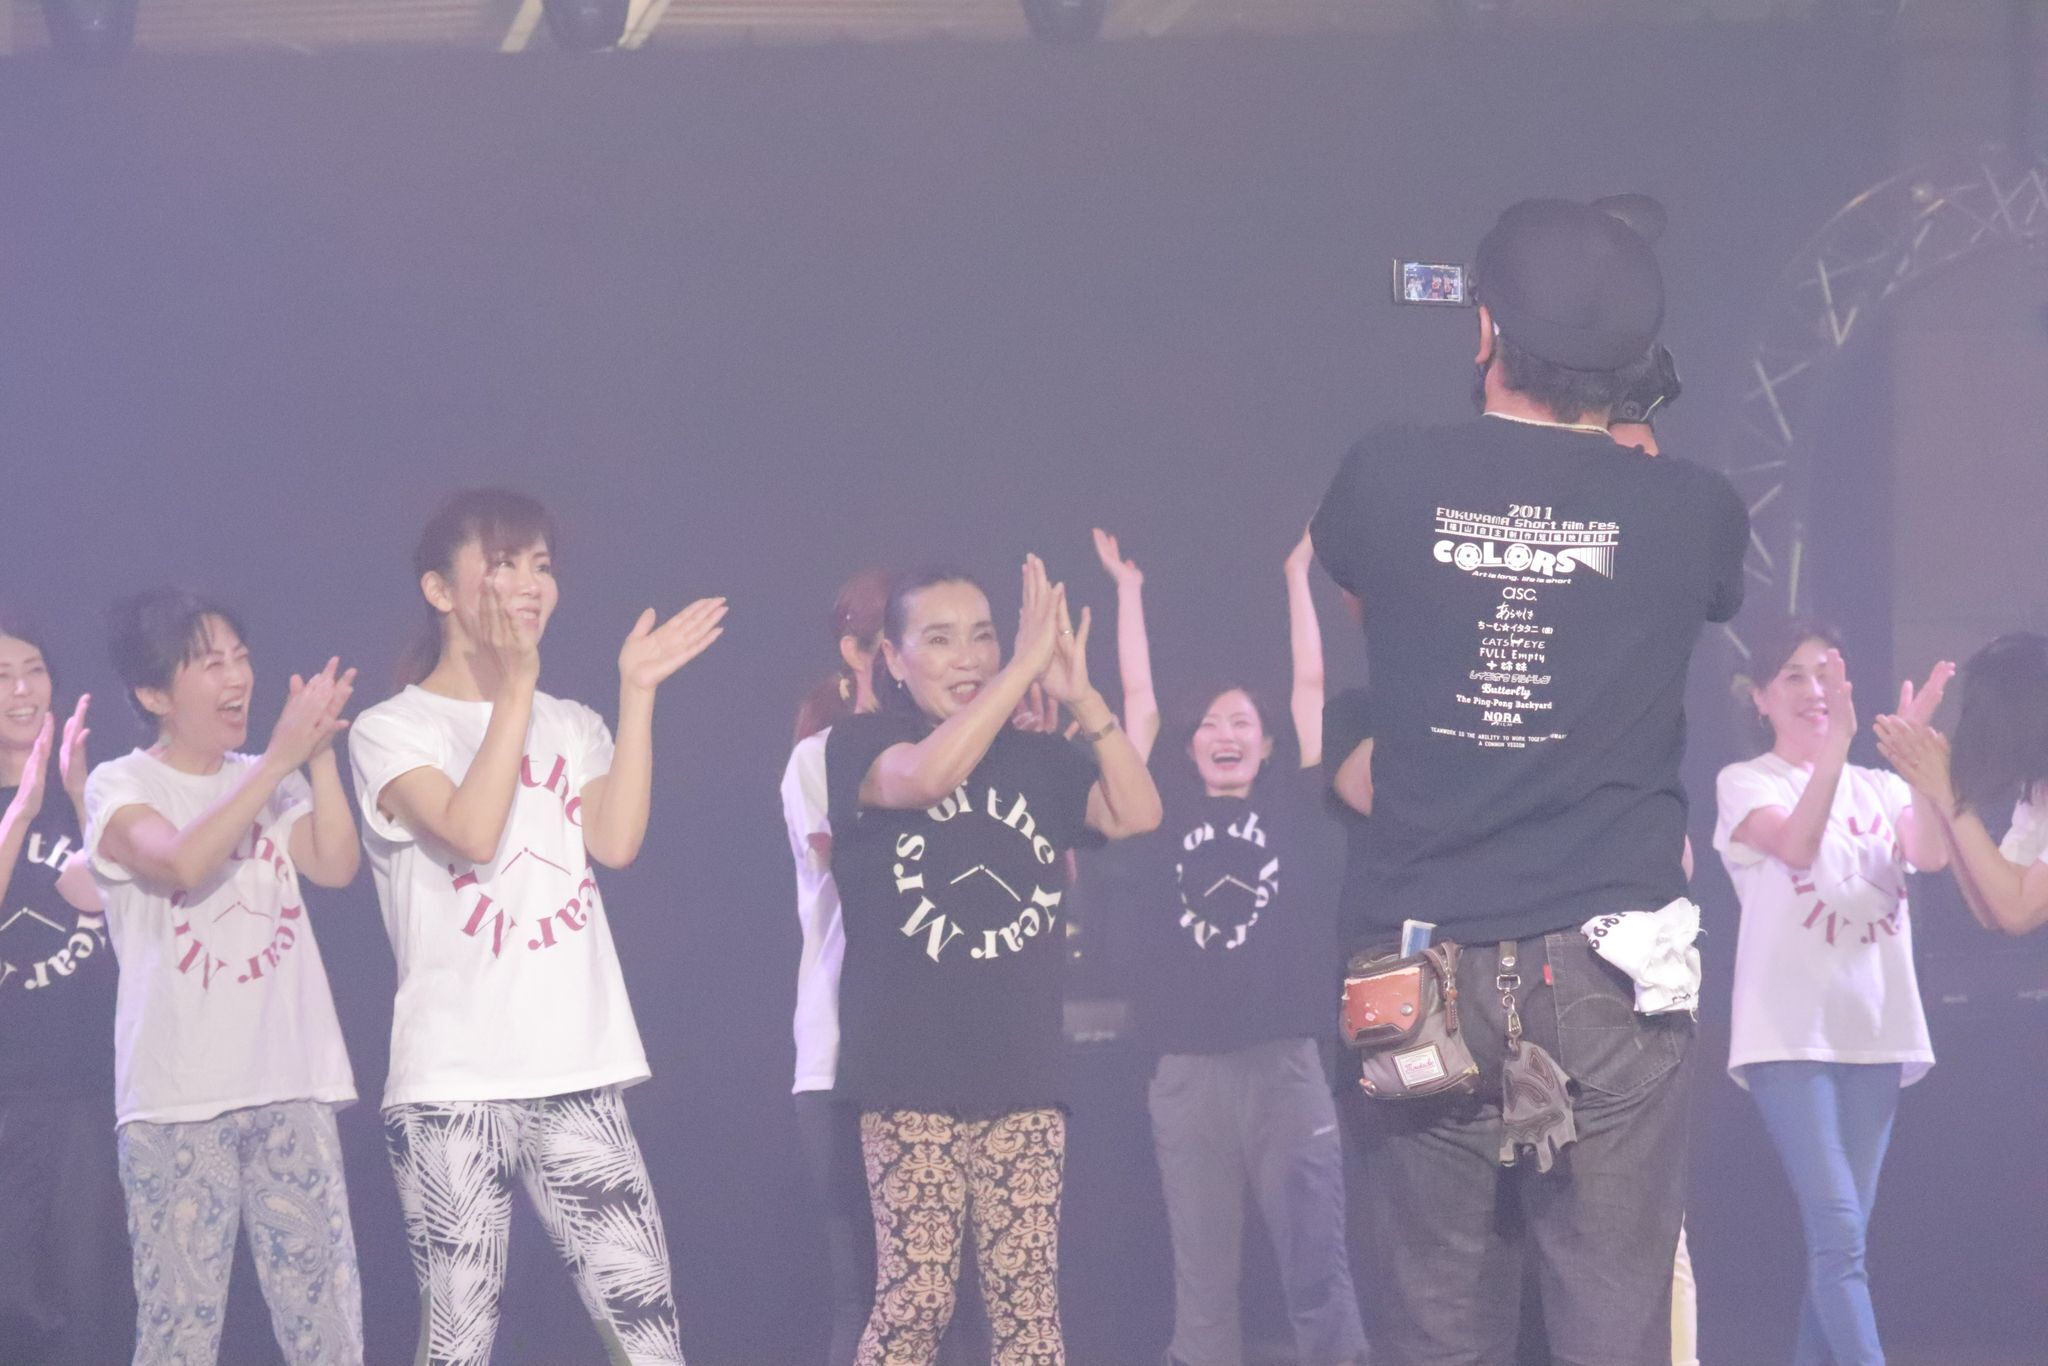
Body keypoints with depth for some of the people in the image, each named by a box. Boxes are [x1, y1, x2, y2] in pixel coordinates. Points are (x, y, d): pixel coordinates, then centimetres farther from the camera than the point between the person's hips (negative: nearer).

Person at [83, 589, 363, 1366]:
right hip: (176, 1098, -4)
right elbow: (183, 863, -21)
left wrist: (319, 753, -9)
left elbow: (336, 866, -2)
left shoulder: (271, 785, 13)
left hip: (291, 1088, 4)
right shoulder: (120, 786, -1)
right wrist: (279, 760, -23)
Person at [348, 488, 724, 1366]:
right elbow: (472, 834, -17)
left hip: (578, 1075, 4)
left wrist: (637, 694, -5)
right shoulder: (392, 730, 1)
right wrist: (514, 687, -15)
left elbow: (616, 843, -4)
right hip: (453, 1084, -4)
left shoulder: (572, 728, 15)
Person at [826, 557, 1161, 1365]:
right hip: (911, 1071, -3)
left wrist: (1081, 696, -13)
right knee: (914, 1300, -5)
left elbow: (1137, 813, -4)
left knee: (1028, 1301, 2)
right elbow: (926, 776, -23)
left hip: (1022, 1068, 3)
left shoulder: (1037, 760, 10)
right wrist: (1026, 665, -23)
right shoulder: (862, 746, -1)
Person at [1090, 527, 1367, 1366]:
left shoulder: (1288, 807, 11)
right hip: (1187, 1068, 1)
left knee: (1315, 1262, -3)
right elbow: (1137, 699, 14)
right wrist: (1128, 589, 17)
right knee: (1201, 1274, 3)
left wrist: (1298, 576, 14)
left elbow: (1310, 683, 11)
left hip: (1285, 1061, -1)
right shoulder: (1169, 815, 12)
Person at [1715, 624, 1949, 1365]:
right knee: (1838, 1233, -17)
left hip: (1874, 1028, 5)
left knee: (1841, 1239, 5)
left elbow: (1931, 854, -7)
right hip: (1790, 1031, -5)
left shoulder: (1880, 789, 15)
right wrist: (1835, 744, -31)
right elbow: (1796, 844, -19)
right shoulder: (1746, 782, 3)